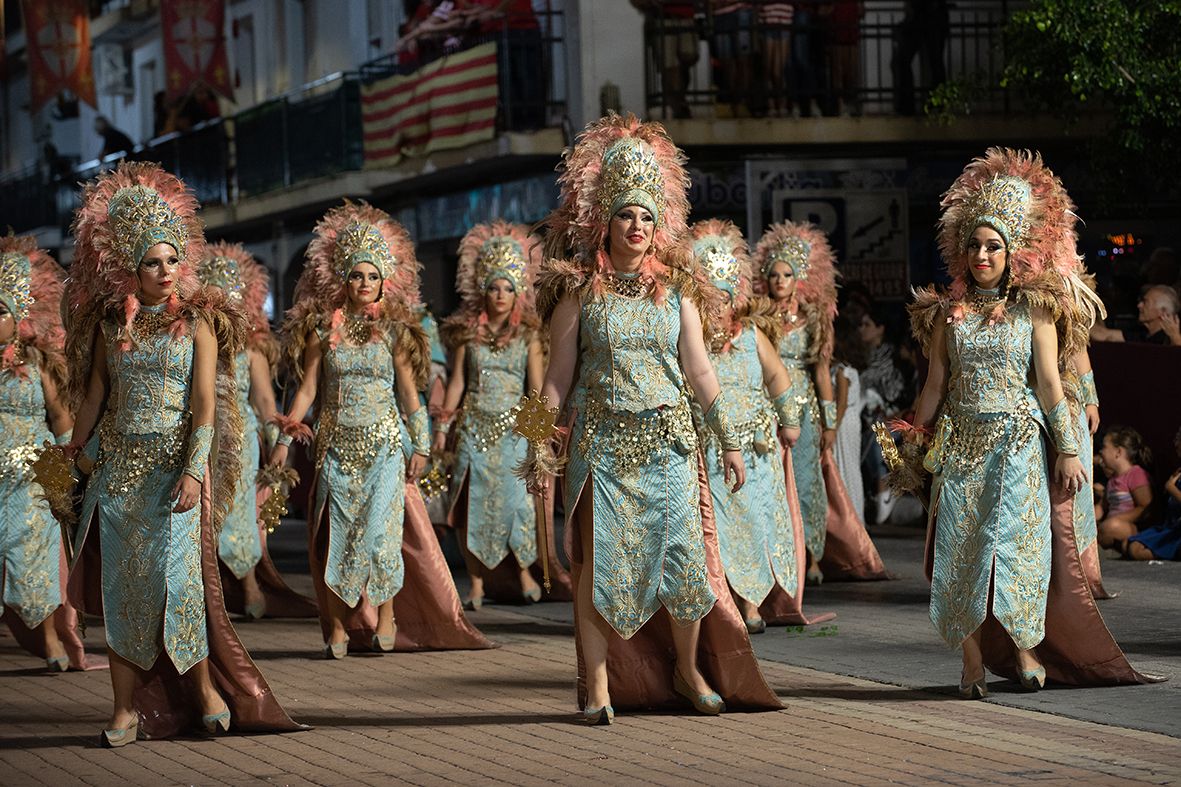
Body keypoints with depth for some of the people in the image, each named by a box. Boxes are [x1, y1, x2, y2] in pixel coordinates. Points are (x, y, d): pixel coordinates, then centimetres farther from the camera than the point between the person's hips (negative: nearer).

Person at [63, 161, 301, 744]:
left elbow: (206, 402, -7)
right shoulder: (111, 322, 7)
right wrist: (81, 444, 10)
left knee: (174, 575, -9)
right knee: (119, 579, 0)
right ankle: (126, 708, 3)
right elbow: (96, 389, 16)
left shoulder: (197, 321, -2)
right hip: (119, 464, 3)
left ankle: (206, 689, 8)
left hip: (174, 461, -3)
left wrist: (193, 471, -15)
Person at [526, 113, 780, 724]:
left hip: (668, 443, 2)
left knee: (683, 554, -2)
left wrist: (727, 438, 9)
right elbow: (558, 375, 3)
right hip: (602, 442, -2)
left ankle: (687, 669, 18)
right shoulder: (581, 291, 2)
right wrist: (541, 449, -2)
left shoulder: (676, 288, 8)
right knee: (600, 560, -4)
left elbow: (697, 368, 11)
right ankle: (598, 684, 2)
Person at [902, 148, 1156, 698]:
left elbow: (1049, 383, 0)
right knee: (961, 545, -2)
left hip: (1020, 443, -2)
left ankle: (1025, 648, 3)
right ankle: (973, 659, 3)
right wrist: (914, 444, 7)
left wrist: (1068, 450, -3)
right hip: (961, 441, 2)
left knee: (1014, 540, -9)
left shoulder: (1035, 308, 1)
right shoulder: (949, 312, 8)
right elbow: (935, 384, 10)